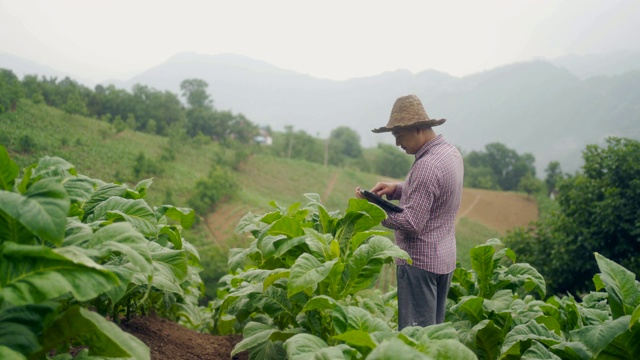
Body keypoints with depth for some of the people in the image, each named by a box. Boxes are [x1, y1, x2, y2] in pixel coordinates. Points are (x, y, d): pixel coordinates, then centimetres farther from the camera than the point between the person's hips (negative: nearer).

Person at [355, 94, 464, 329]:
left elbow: (411, 223, -24)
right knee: (434, 328, 18)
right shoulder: (450, 152, 7)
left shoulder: (427, 166, -23)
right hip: (444, 259, 10)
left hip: (420, 260, -10)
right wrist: (396, 190, 6)